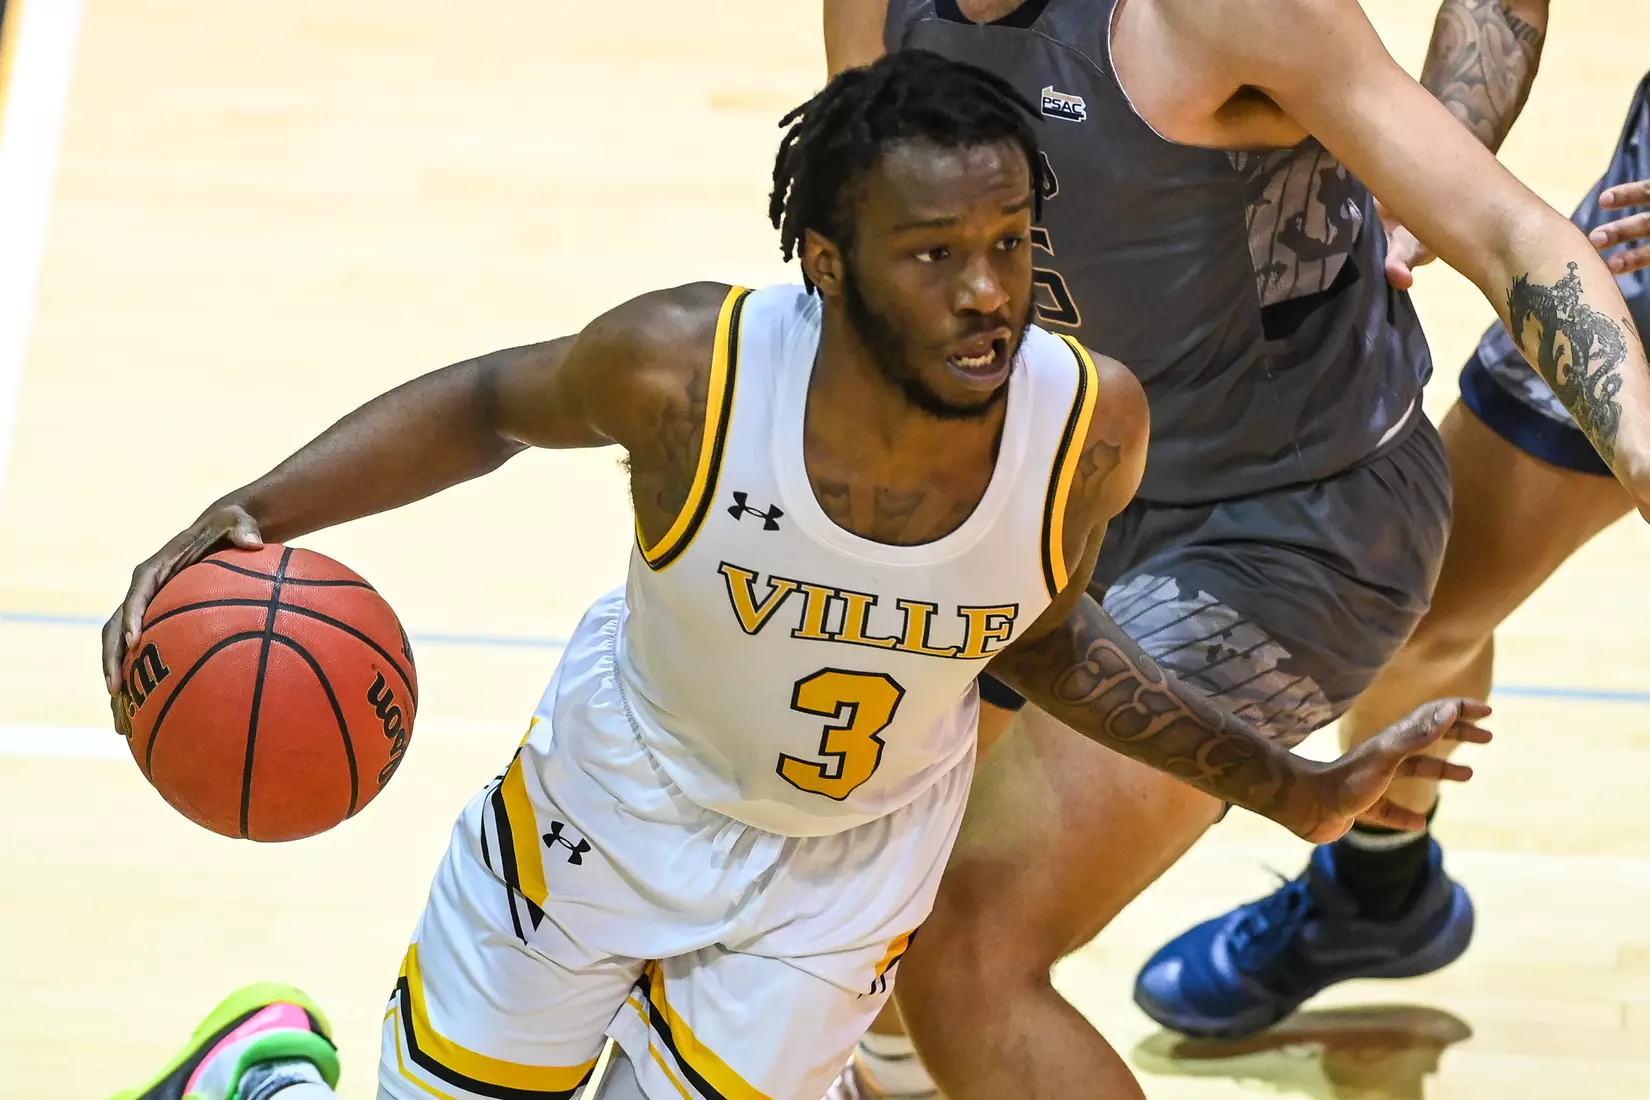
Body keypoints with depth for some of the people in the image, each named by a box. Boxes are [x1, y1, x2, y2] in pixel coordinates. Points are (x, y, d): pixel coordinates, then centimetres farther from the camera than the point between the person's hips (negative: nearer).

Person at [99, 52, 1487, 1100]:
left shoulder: (1092, 424, -26)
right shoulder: (685, 368, -32)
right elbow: (491, 405, -10)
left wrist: (1296, 792, -3)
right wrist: (246, 517, -23)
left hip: (845, 877, 1)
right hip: (617, 802, -1)